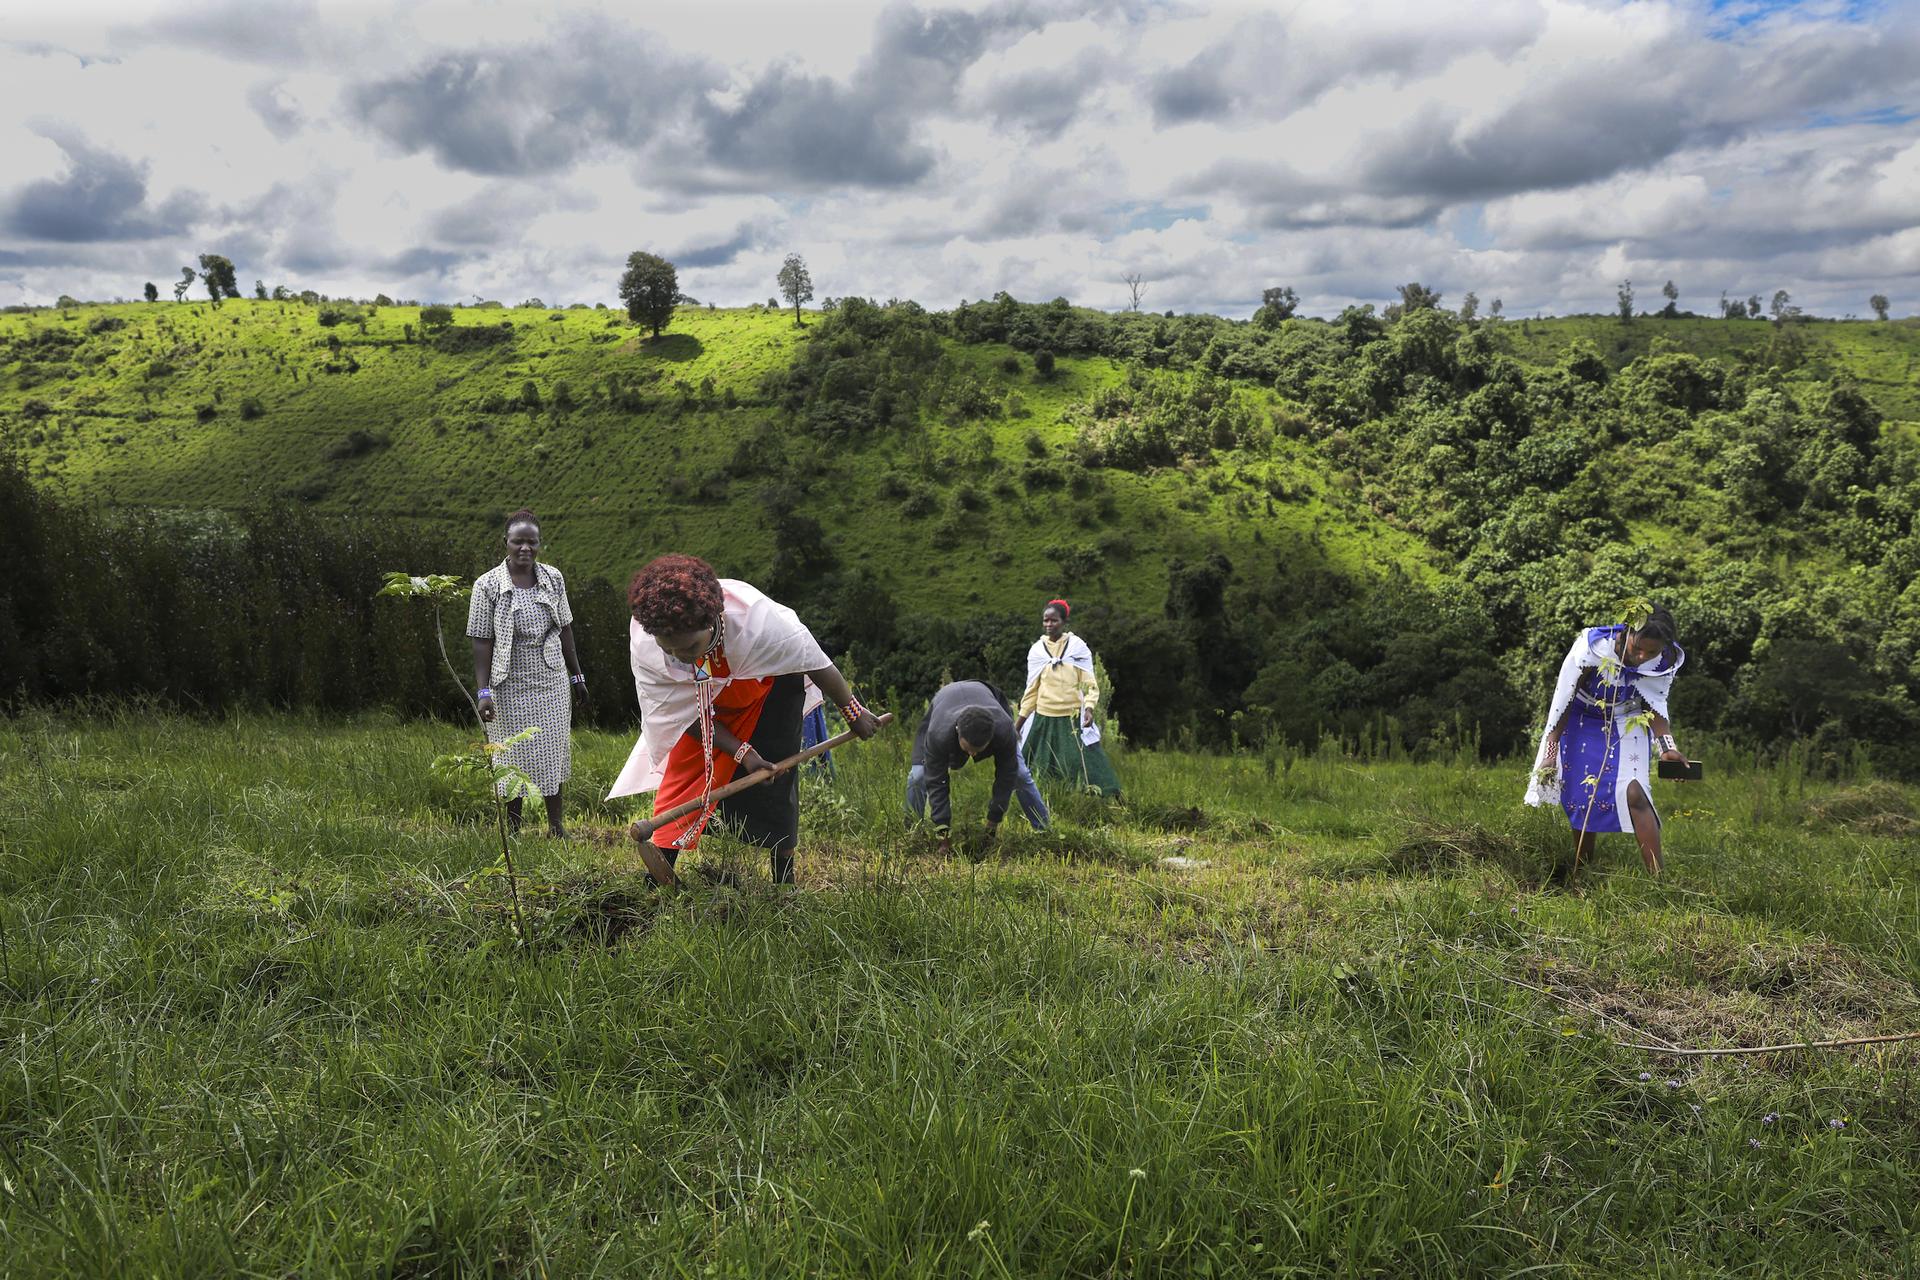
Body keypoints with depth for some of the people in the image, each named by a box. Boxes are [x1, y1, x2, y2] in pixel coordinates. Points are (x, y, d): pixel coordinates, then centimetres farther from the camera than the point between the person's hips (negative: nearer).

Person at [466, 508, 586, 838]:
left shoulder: (553, 579, 1)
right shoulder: (487, 585, -10)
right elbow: (481, 642, -10)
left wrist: (577, 675, 14)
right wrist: (483, 692, -15)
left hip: (552, 684, 3)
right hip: (510, 687, -3)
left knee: (553, 753, 11)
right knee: (513, 760, 6)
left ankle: (556, 826, 24)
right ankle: (512, 831, 21)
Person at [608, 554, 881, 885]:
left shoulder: (754, 618, -43)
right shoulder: (642, 641, -33)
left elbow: (816, 662, -24)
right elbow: (686, 712, -21)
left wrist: (853, 711, -9)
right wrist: (741, 752, -28)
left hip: (771, 688, -2)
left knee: (773, 783, -5)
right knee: (680, 776, -9)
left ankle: (784, 879, 9)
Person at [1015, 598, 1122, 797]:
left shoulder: (1078, 647, 0)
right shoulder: (1037, 650, 6)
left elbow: (1089, 684, -3)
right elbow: (1032, 689, 12)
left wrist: (1089, 707, -20)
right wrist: (1020, 720, 10)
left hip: (1073, 718, -2)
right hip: (1043, 719, 3)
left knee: (1086, 763, -7)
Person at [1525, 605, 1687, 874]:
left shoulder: (1666, 660, -22)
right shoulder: (1592, 647, -31)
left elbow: (1655, 706, -8)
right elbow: (1563, 701, -21)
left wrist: (1668, 747, -25)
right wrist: (1551, 752, -18)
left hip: (1626, 724, 1)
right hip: (1581, 721, -1)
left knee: (1633, 794, -19)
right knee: (1582, 797, 0)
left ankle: (1657, 878, -17)